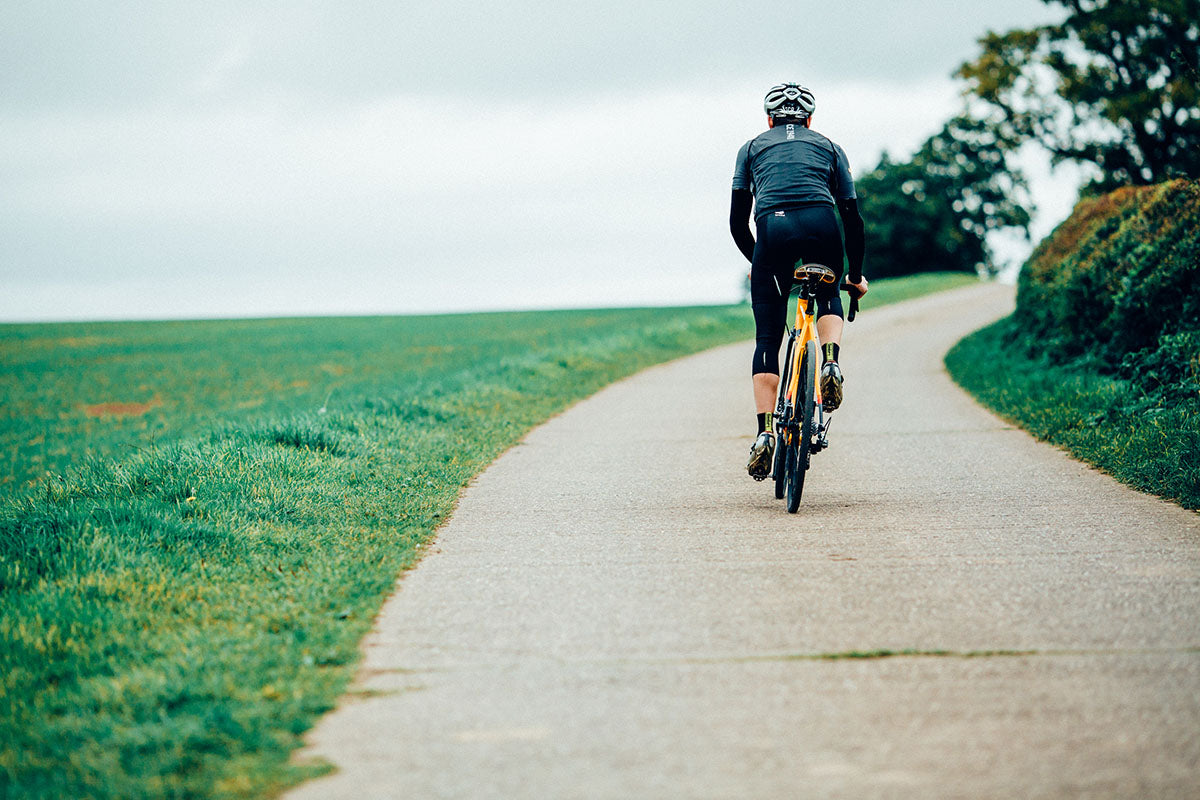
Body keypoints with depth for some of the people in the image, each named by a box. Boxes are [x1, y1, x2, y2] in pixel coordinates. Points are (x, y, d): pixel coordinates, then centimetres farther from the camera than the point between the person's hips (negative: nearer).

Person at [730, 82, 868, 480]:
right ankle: (830, 363, 3)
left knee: (767, 339, 7)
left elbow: (737, 221, 21)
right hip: (821, 224, 1)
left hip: (772, 228, -1)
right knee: (828, 295, 32)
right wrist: (856, 275, 34)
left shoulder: (752, 147, 28)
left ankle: (765, 432, -5)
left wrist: (756, 261, 39)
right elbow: (852, 217, 24)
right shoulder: (828, 147, 29)